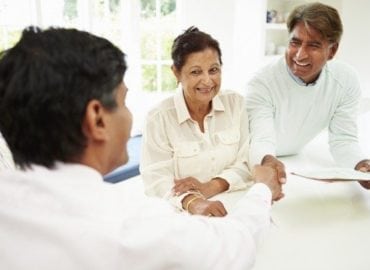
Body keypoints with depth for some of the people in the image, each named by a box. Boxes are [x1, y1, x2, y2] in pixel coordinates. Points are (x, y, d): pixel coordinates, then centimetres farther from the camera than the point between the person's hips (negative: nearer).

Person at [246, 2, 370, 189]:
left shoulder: (346, 80, -17)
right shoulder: (262, 83, -29)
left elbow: (342, 139, -13)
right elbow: (262, 140, -37)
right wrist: (267, 160, -62)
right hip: (258, 162, -3)